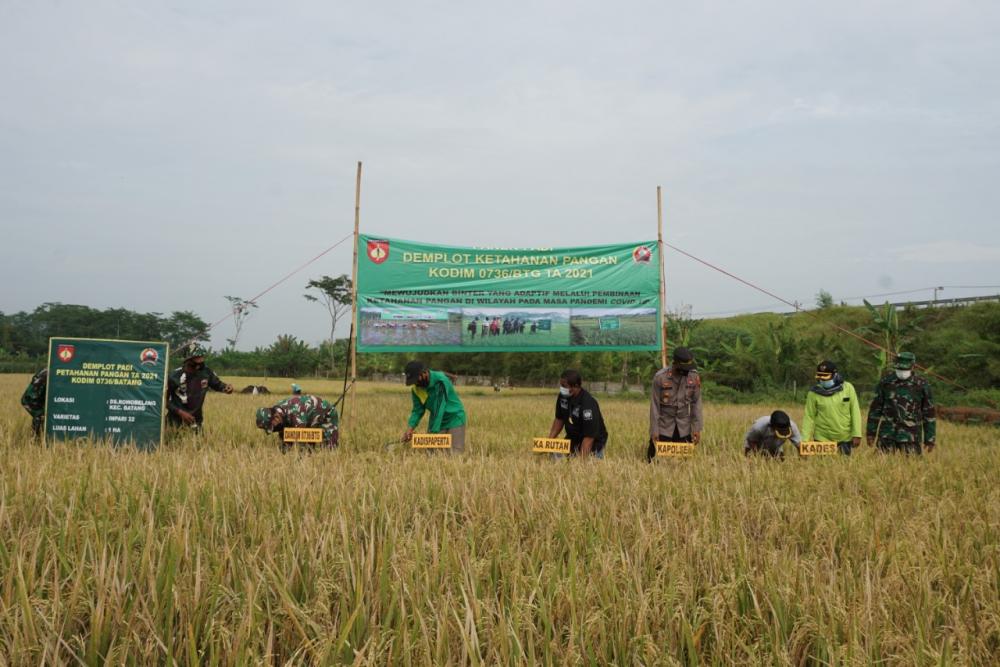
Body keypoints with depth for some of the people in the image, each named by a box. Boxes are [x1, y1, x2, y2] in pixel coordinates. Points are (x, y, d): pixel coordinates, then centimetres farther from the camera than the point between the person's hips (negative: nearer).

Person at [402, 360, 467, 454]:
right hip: (436, 421, 5)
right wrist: (410, 427, -18)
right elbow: (418, 410, -3)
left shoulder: (440, 381, -27)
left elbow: (439, 408, -30)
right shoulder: (416, 388, -7)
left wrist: (433, 432, -33)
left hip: (454, 419, -5)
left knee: (455, 454, -11)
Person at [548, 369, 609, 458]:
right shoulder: (562, 396, -8)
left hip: (593, 443, -6)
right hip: (572, 439, 6)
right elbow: (559, 419, 9)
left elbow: (589, 437, -30)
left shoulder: (588, 404, -30)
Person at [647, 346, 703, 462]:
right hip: (664, 426, -2)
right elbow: (654, 405, -9)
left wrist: (697, 428, -2)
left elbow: (696, 403, 1)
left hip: (684, 427, 2)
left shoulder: (694, 376, -5)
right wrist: (654, 431, -9)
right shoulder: (660, 377, -14)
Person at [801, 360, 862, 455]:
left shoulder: (848, 388, -5)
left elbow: (855, 412, -2)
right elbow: (809, 417, -4)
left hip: (845, 438, 1)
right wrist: (805, 440, -8)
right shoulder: (814, 393, -8)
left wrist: (857, 435, -6)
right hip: (822, 438, -1)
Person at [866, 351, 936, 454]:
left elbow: (928, 413, 4)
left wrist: (930, 439, 3)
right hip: (887, 435, 1)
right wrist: (871, 432, 6)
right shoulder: (885, 381, 3)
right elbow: (875, 408, 8)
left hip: (910, 437, -1)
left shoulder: (922, 384, 0)